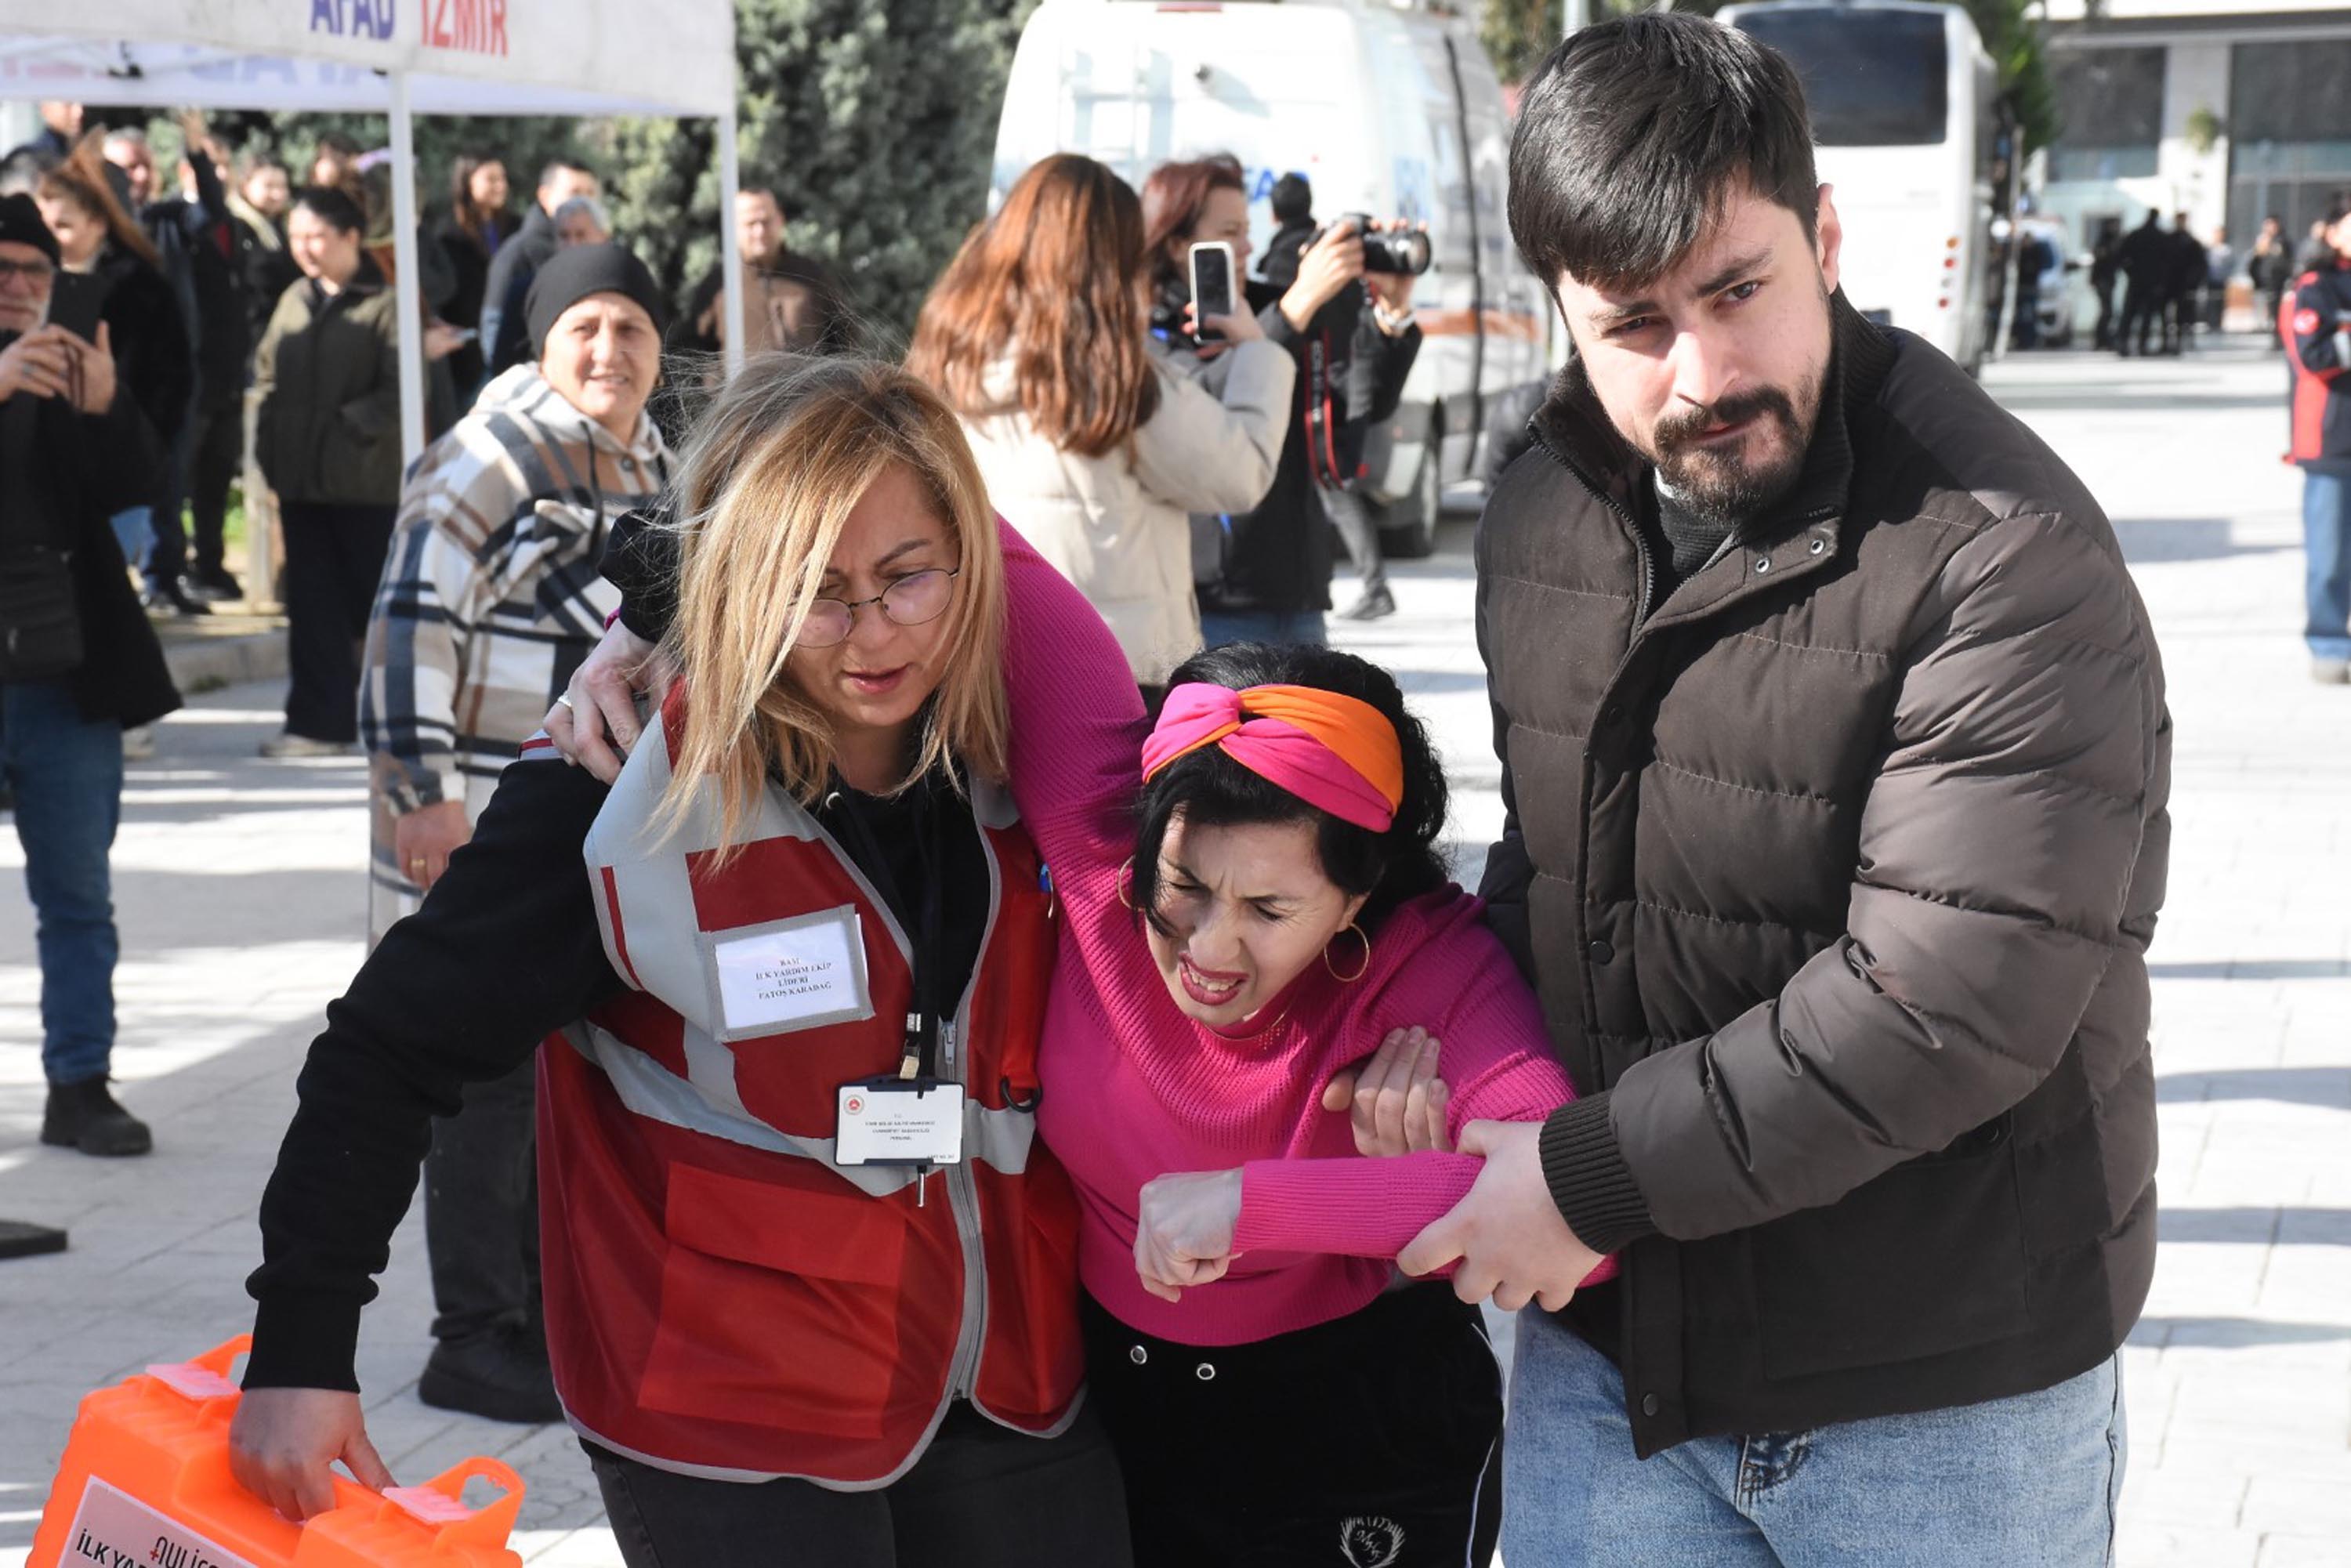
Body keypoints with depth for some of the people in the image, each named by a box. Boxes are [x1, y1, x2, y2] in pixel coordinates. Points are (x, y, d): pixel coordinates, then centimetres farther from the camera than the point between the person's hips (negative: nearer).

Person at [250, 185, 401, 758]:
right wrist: (269, 445, 6)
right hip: (302, 481, 6)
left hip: (369, 482, -6)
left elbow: (399, 389, -16)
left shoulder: (384, 303, -9)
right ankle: (320, 722, 10)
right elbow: (267, 375, 18)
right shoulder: (294, 301, 13)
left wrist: (349, 426, -18)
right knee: (313, 606, 6)